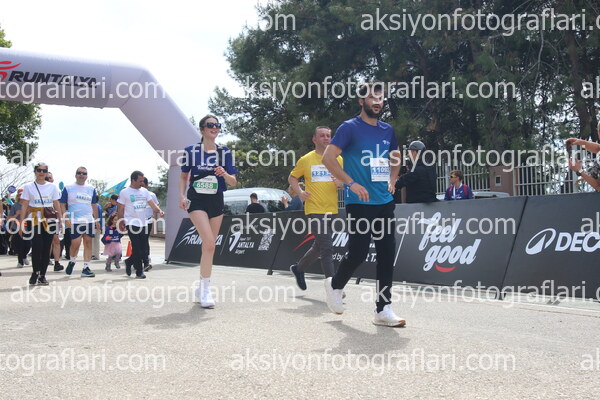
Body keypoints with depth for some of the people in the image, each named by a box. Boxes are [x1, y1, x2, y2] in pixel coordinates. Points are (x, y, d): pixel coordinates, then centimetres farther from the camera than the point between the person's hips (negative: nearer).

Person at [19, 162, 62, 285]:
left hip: (49, 220, 2)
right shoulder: (28, 187, 5)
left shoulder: (52, 187, 10)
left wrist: (60, 221, 5)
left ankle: (42, 275, 11)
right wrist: (21, 223, -2)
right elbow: (24, 206, 4)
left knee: (46, 248, 1)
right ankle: (35, 272, 5)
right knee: (37, 246, -14)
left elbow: (57, 205, 12)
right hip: (34, 220, -2)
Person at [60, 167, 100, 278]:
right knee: (75, 243, -10)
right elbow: (62, 205, 2)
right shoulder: (68, 188, 3)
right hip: (74, 221, -3)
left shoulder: (91, 189, 13)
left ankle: (86, 268, 5)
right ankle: (72, 261, 19)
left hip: (89, 221, 4)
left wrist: (96, 220, 12)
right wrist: (66, 218, -10)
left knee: (88, 243, 0)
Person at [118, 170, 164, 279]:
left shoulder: (144, 191, 12)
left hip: (143, 223, 5)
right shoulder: (124, 192, -1)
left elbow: (152, 204, 8)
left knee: (144, 250, 6)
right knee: (136, 249, -8)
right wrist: (121, 222, -4)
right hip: (132, 224, -5)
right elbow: (121, 209, 1)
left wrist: (159, 210, -11)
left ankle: (129, 263, 29)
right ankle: (139, 272, 1)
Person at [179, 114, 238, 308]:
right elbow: (184, 176, 11)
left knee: (209, 246, 8)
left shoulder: (225, 152, 5)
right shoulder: (191, 151, 1)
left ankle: (202, 288, 24)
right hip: (197, 200, -3)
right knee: (209, 243, -19)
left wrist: (224, 174, -17)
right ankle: (205, 290, -13)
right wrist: (182, 195, -3)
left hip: (216, 201, 3)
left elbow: (233, 182, 4)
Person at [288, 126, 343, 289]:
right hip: (314, 210, -4)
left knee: (319, 247, 15)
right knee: (327, 247, -12)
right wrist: (300, 192, -6)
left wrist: (342, 182, -10)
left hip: (331, 209, 4)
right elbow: (292, 178, 11)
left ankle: (298, 268, 40)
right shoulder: (306, 159, 2)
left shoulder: (337, 159, 9)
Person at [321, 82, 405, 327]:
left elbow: (396, 157, 29)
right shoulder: (350, 128, -5)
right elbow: (328, 158, -11)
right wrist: (352, 183, -16)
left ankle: (383, 310, 8)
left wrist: (392, 180, 11)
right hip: (359, 203, -6)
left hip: (385, 203, 6)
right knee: (358, 253, -5)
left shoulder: (387, 130, 13)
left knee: (387, 254, 1)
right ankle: (335, 286, 26)